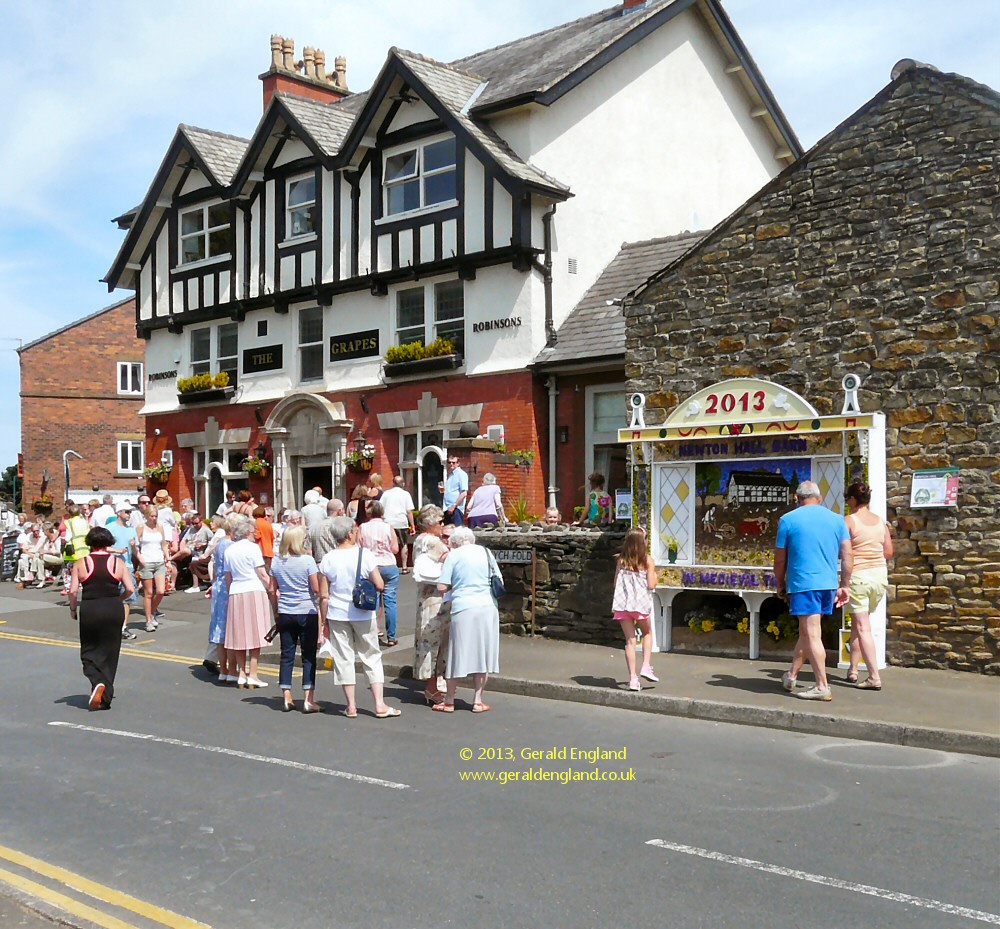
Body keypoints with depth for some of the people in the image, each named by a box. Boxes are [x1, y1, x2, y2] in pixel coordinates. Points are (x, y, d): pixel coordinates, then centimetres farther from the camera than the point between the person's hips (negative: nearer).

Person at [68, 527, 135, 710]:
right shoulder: (117, 562, 1)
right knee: (109, 653, 10)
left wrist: (73, 608, 9)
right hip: (114, 609, 1)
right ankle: (106, 698, 12)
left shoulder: (80, 563, -1)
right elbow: (130, 588, -2)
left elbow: (73, 591, -7)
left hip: (89, 609, -1)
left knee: (89, 652, 12)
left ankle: (98, 682, -16)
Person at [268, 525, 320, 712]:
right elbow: (316, 589, -12)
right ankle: (308, 700, 2)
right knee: (308, 656, 3)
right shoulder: (307, 560, -11)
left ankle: (287, 698, 11)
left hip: (285, 613, 4)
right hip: (307, 612, -4)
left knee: (287, 655, 9)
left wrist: (276, 611, 18)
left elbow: (272, 590, 7)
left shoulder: (276, 562, 2)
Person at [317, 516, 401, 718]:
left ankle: (351, 706, 13)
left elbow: (324, 596, -3)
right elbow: (379, 585, -10)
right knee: (371, 657, 9)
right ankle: (380, 705, 7)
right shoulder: (365, 555, -9)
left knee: (343, 659, 9)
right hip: (363, 614, -1)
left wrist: (323, 622, 6)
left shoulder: (328, 559, -5)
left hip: (337, 615, 1)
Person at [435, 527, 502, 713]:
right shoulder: (486, 552, 10)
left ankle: (449, 702, 14)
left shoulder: (454, 555, 0)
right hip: (488, 608, 3)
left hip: (464, 608, -3)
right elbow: (499, 581, 14)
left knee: (458, 655, 5)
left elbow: (442, 587, -3)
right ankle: (478, 701, 14)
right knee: (483, 654, 10)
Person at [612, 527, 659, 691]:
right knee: (647, 633, 23)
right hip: (641, 603, -2)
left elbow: (616, 583, 7)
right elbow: (651, 585, -6)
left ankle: (633, 679, 2)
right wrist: (654, 574, 12)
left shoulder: (621, 560, 4)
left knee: (630, 640, 5)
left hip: (622, 603, 2)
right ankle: (646, 667, 8)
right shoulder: (648, 560, -4)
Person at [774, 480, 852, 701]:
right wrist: (844, 586, 13)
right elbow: (847, 556, 6)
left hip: (802, 583, -5)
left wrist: (780, 585, 16)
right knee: (806, 631, 17)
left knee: (811, 634, -3)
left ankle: (822, 687, -5)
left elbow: (780, 559, 3)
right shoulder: (836, 519, 10)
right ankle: (792, 676, 29)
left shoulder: (788, 519, 0)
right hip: (829, 584, 5)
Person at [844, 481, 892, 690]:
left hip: (857, 576, -6)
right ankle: (853, 669, 25)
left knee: (863, 628, -3)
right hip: (880, 574, 6)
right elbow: (888, 552, 10)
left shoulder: (849, 521, -9)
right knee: (858, 623, 19)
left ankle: (875, 677, -9)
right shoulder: (881, 521, 6)